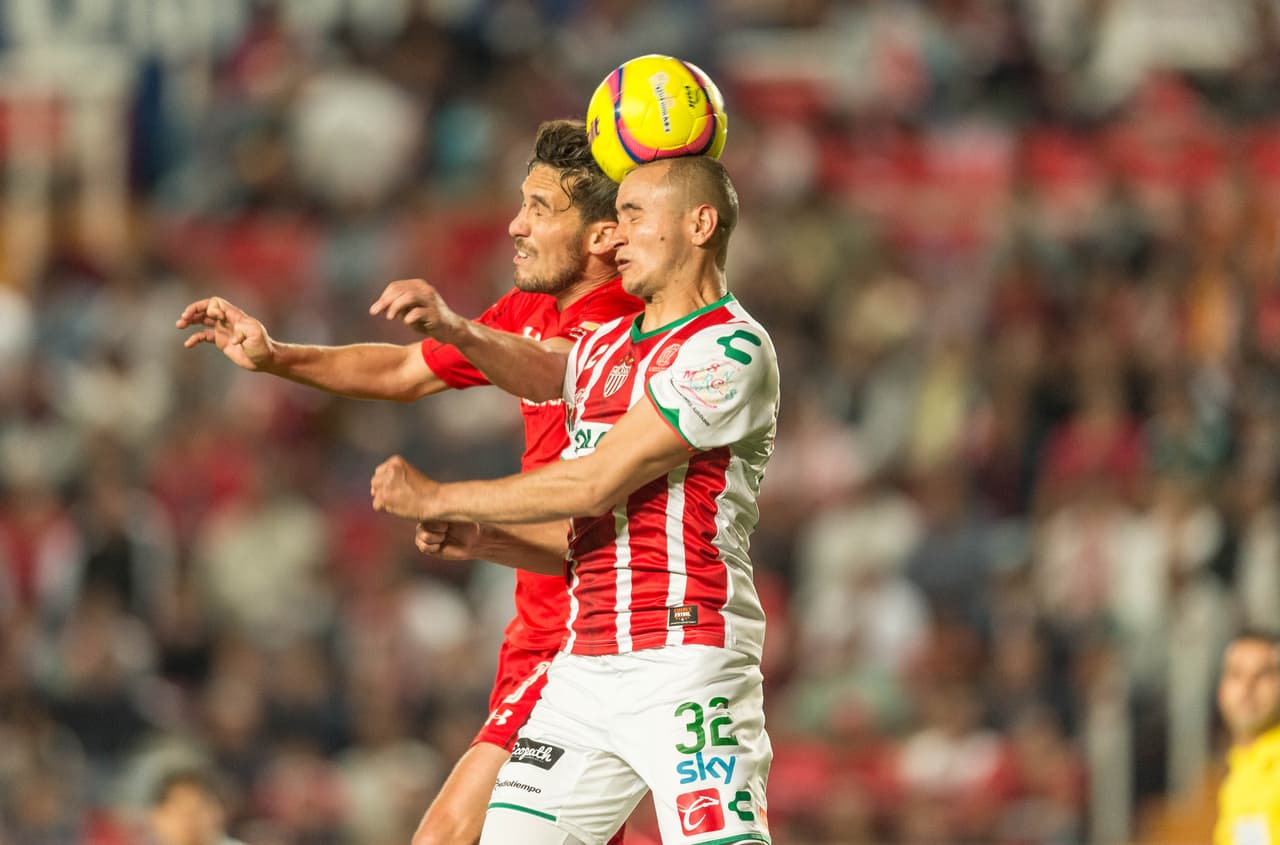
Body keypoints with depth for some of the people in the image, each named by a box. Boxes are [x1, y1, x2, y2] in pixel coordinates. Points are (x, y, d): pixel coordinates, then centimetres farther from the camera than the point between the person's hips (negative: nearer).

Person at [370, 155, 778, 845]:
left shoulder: (731, 348, -8)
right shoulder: (598, 351, 20)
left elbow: (597, 484, -14)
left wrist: (438, 499, -7)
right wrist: (480, 539, 6)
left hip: (686, 660, -8)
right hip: (583, 670, 8)